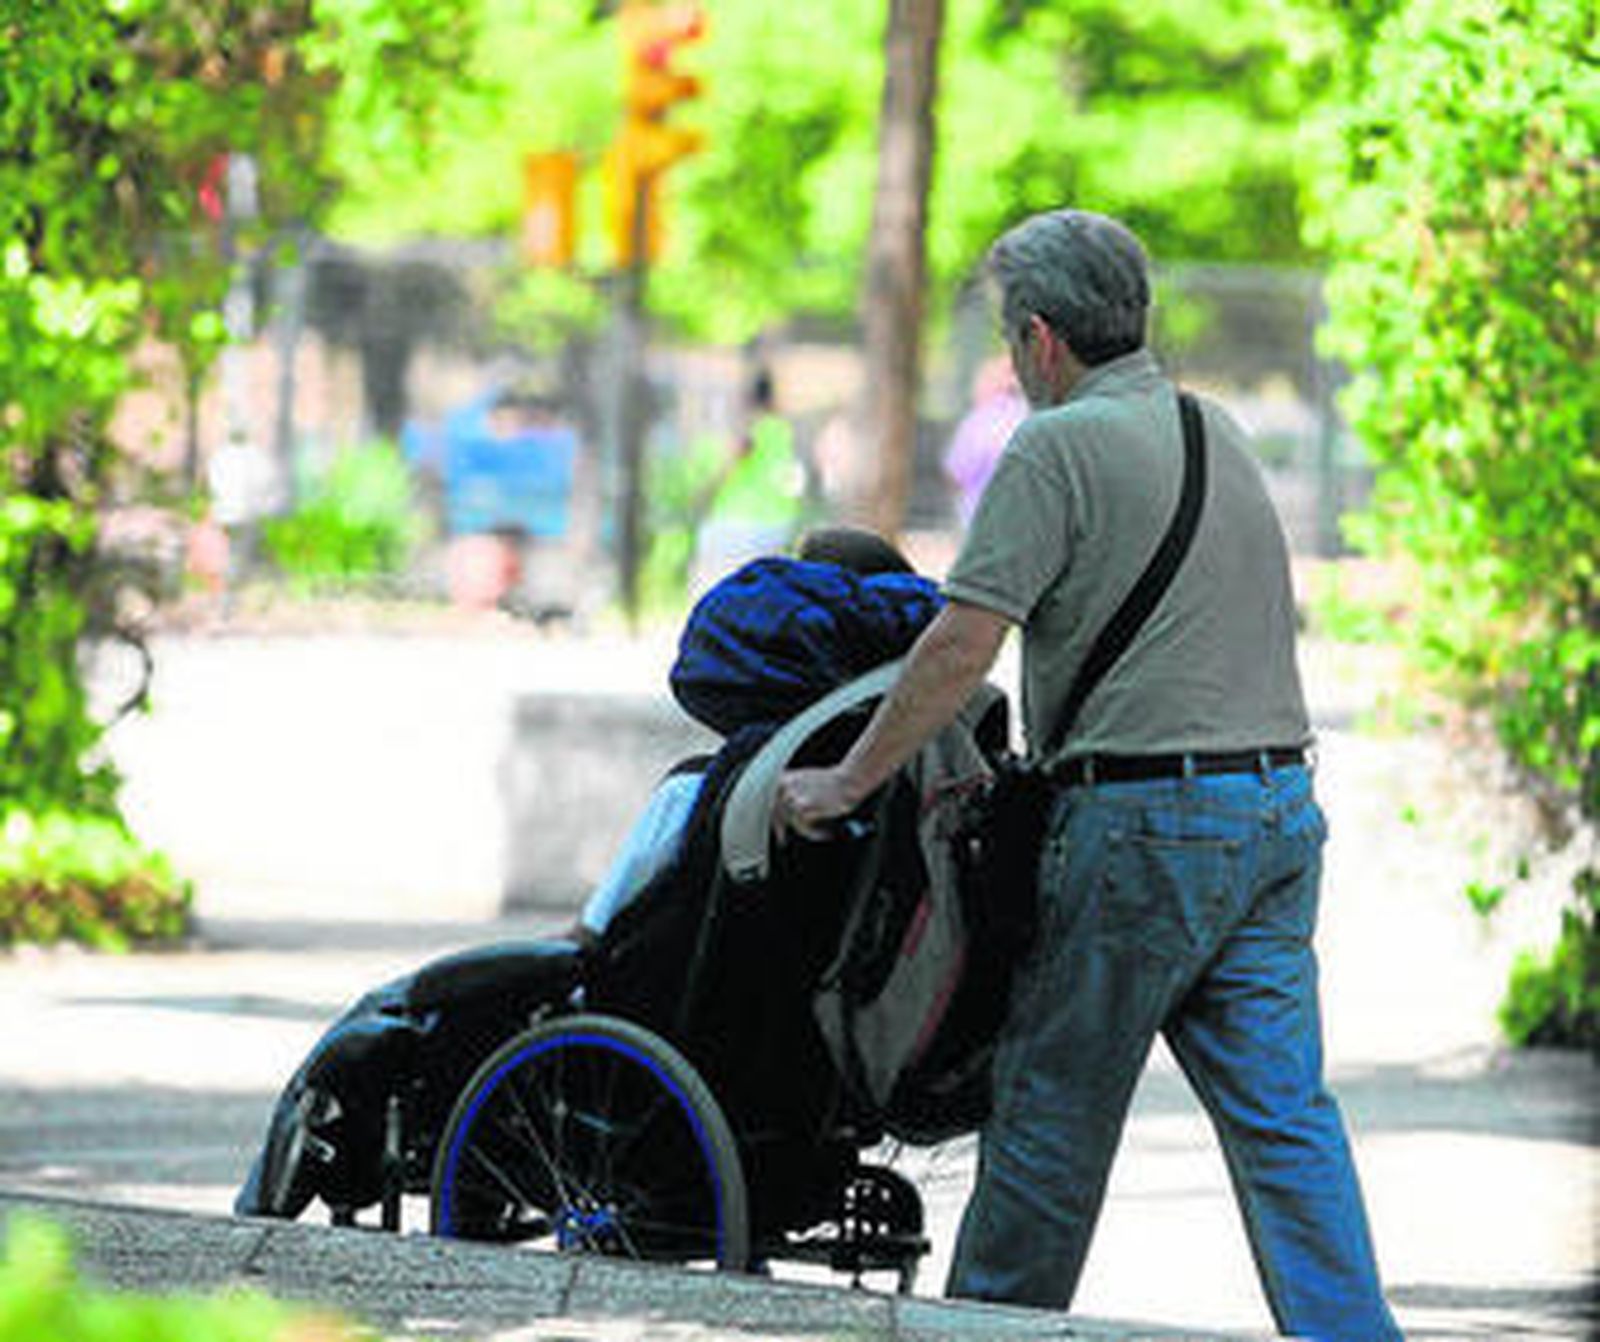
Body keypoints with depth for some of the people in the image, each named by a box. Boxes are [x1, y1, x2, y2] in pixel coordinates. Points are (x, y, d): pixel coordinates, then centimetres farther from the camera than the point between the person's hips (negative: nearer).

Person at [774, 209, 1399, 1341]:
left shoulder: (1059, 449, -8)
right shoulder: (1218, 432, 16)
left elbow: (962, 647, -14)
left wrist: (845, 785, -7)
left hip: (1145, 822, -7)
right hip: (1279, 813, 7)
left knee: (1053, 1109, 4)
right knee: (1285, 1110, 4)